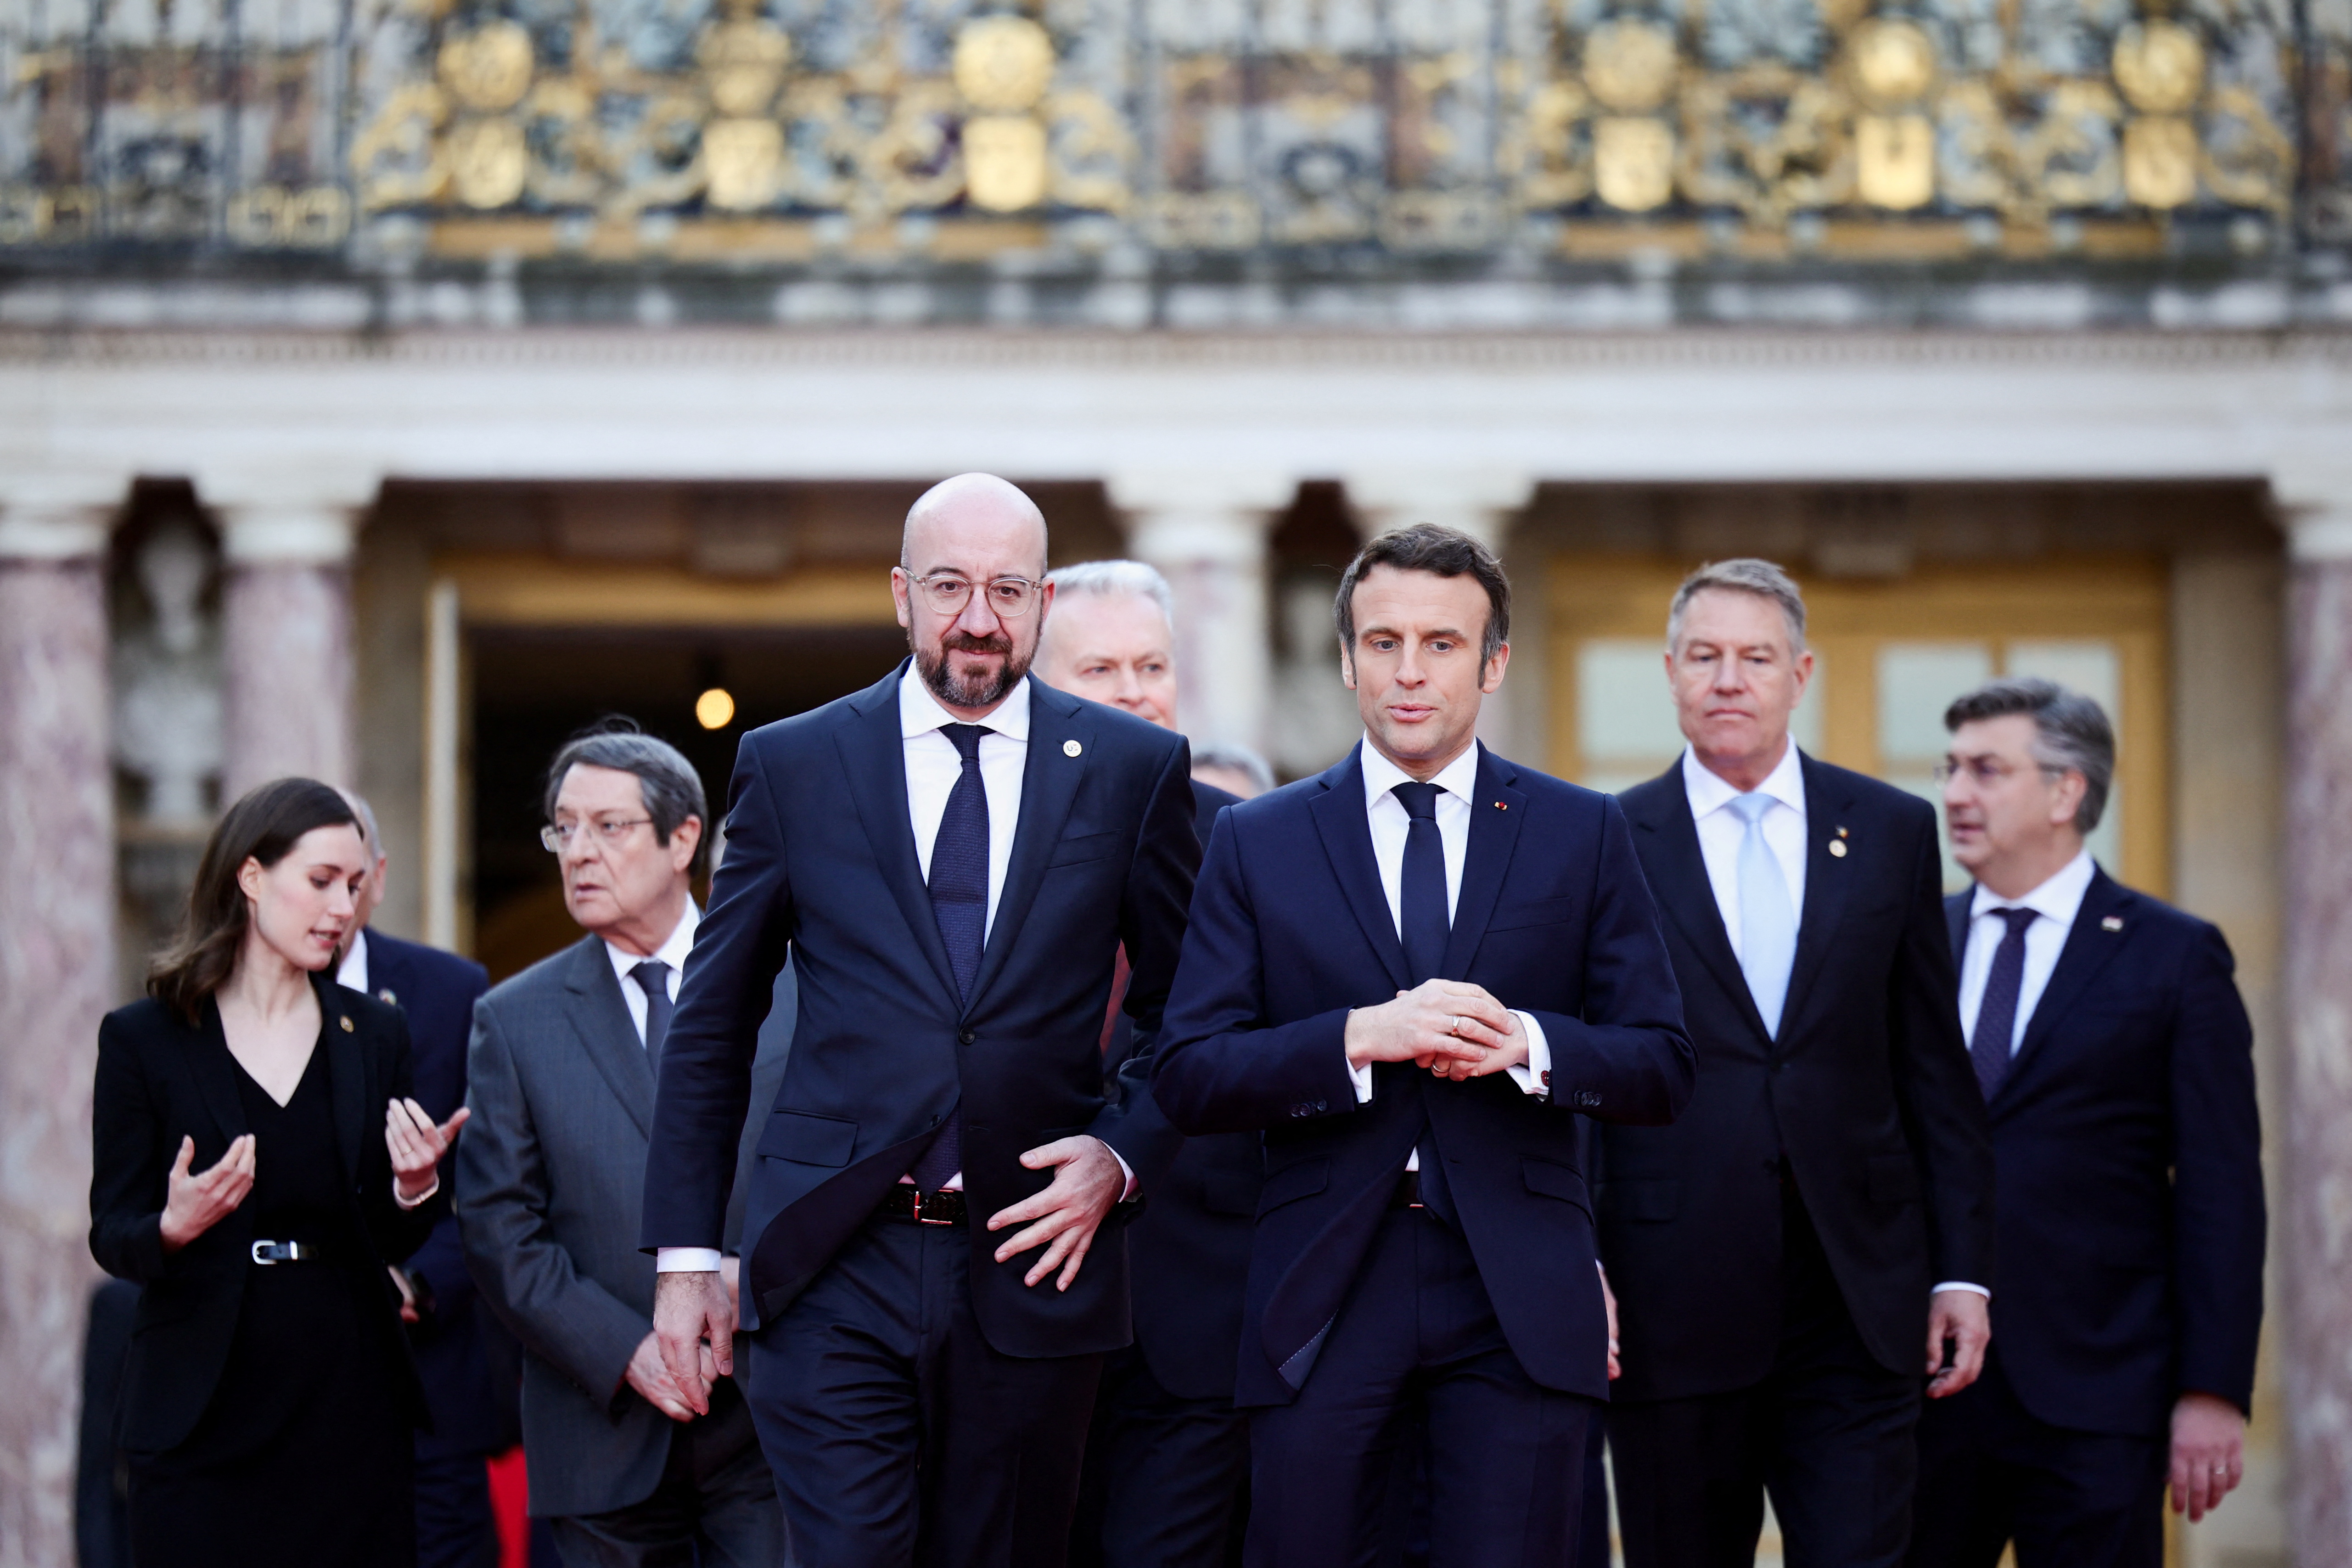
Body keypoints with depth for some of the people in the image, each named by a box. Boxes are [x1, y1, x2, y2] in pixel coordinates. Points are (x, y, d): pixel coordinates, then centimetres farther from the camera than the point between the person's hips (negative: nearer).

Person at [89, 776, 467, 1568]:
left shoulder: (373, 1034, 10)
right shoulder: (142, 1039, 0)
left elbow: (385, 1240, 12)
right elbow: (111, 1235, -1)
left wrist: (412, 1190, -10)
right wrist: (173, 1228, -22)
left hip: (349, 1409, 3)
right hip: (203, 1414, -3)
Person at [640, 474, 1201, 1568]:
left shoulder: (1135, 768, 5)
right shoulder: (790, 765, 4)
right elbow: (711, 1025, 8)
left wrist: (1123, 1156, -5)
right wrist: (685, 1253, 4)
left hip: (1032, 1263, 1)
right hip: (833, 1272, -1)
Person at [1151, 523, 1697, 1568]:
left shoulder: (1583, 836, 8)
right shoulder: (1257, 842, 7)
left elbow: (1662, 1070, 5)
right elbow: (1188, 1079, 0)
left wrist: (1524, 1044, -15)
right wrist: (1358, 1039, -16)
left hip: (1521, 1297, 0)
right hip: (1322, 1290, 0)